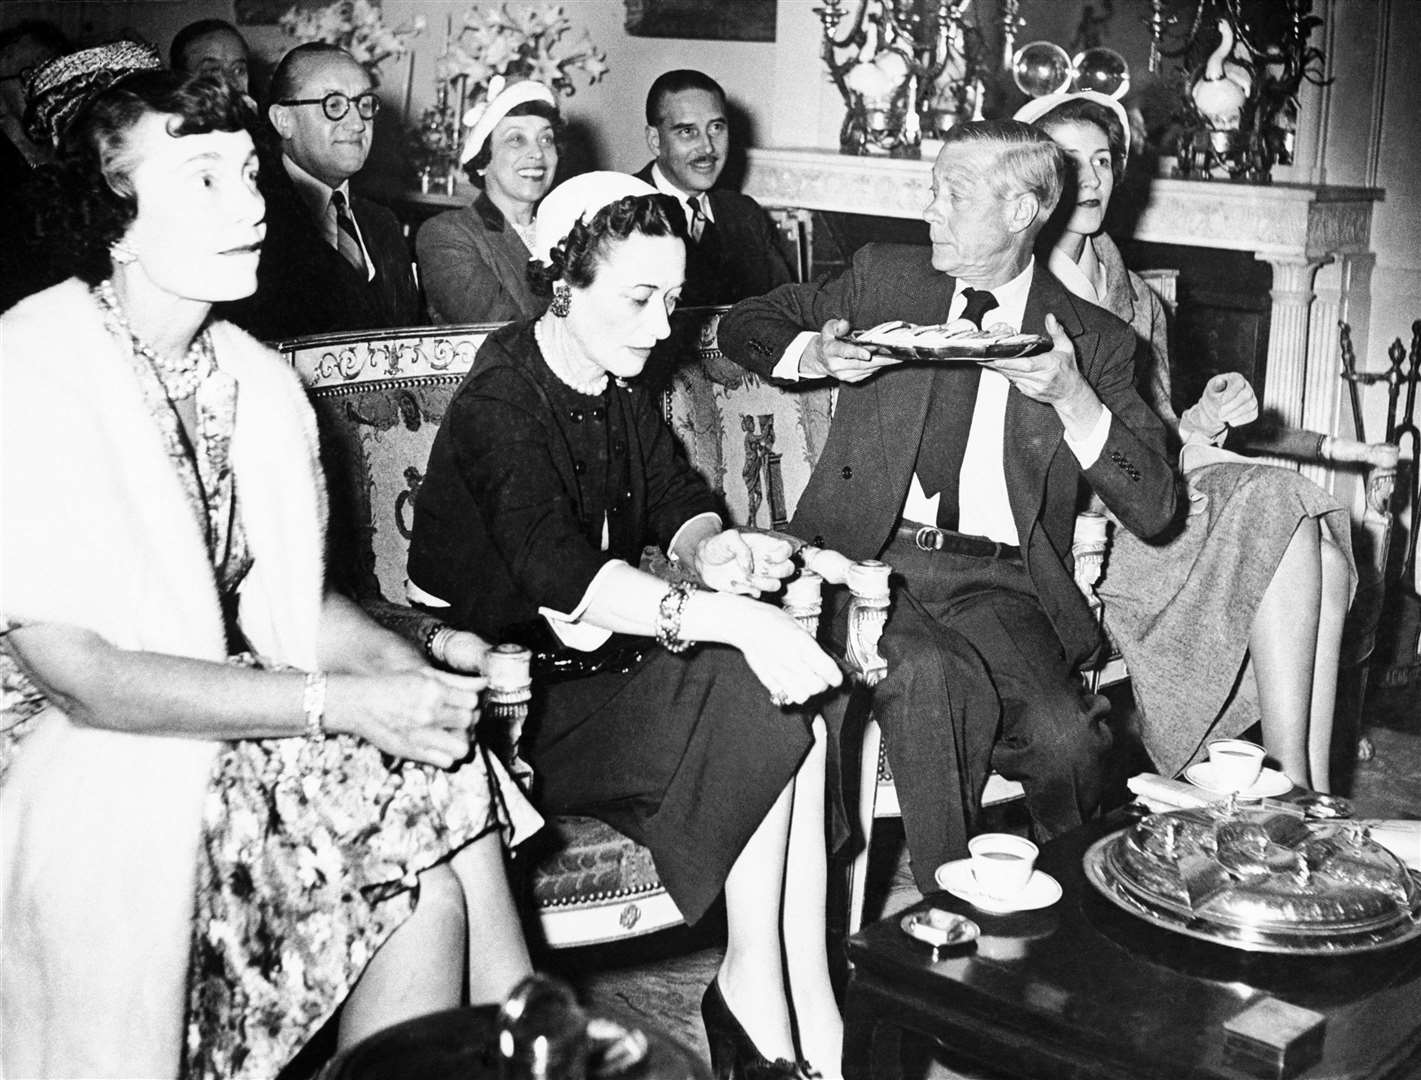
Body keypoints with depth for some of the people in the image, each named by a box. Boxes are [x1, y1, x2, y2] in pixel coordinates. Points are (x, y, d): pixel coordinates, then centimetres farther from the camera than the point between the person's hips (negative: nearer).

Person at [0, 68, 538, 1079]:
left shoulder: (259, 380, 6)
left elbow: (282, 596, 11)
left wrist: (409, 663, -10)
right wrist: (342, 702, -21)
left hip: (245, 719, 6)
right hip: (90, 760, -6)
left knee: (447, 784, -16)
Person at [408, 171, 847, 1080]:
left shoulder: (621, 385, 8)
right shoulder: (501, 402, -18)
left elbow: (676, 500, 12)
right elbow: (563, 576, -30)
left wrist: (710, 548, -14)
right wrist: (738, 621, -37)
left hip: (597, 650, 7)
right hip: (507, 688, -7)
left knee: (794, 707, -17)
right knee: (755, 705, -23)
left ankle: (767, 990, -14)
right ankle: (764, 990, -9)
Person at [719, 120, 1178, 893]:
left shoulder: (1094, 340, 9)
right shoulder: (884, 275, 14)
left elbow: (1153, 509, 1)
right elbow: (742, 325, 21)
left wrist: (1072, 399, -14)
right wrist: (815, 354, -1)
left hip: (998, 582, 0)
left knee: (1062, 733, -29)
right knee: (929, 676, -34)